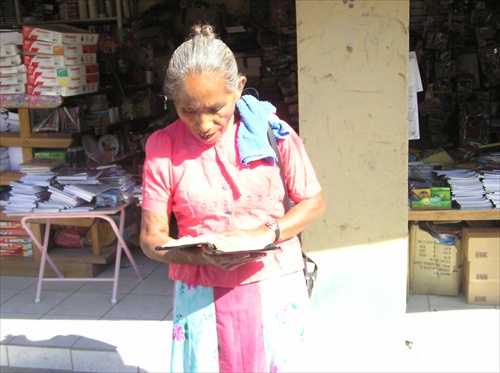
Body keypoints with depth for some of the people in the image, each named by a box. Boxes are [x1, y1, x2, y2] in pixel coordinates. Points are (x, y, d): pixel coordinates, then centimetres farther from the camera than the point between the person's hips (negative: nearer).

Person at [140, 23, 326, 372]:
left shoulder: (271, 129, -7)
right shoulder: (163, 146, -5)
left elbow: (314, 201, 1)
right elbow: (152, 237, -3)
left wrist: (265, 234, -16)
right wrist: (201, 256, -22)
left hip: (275, 288, 0)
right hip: (201, 296, 0)